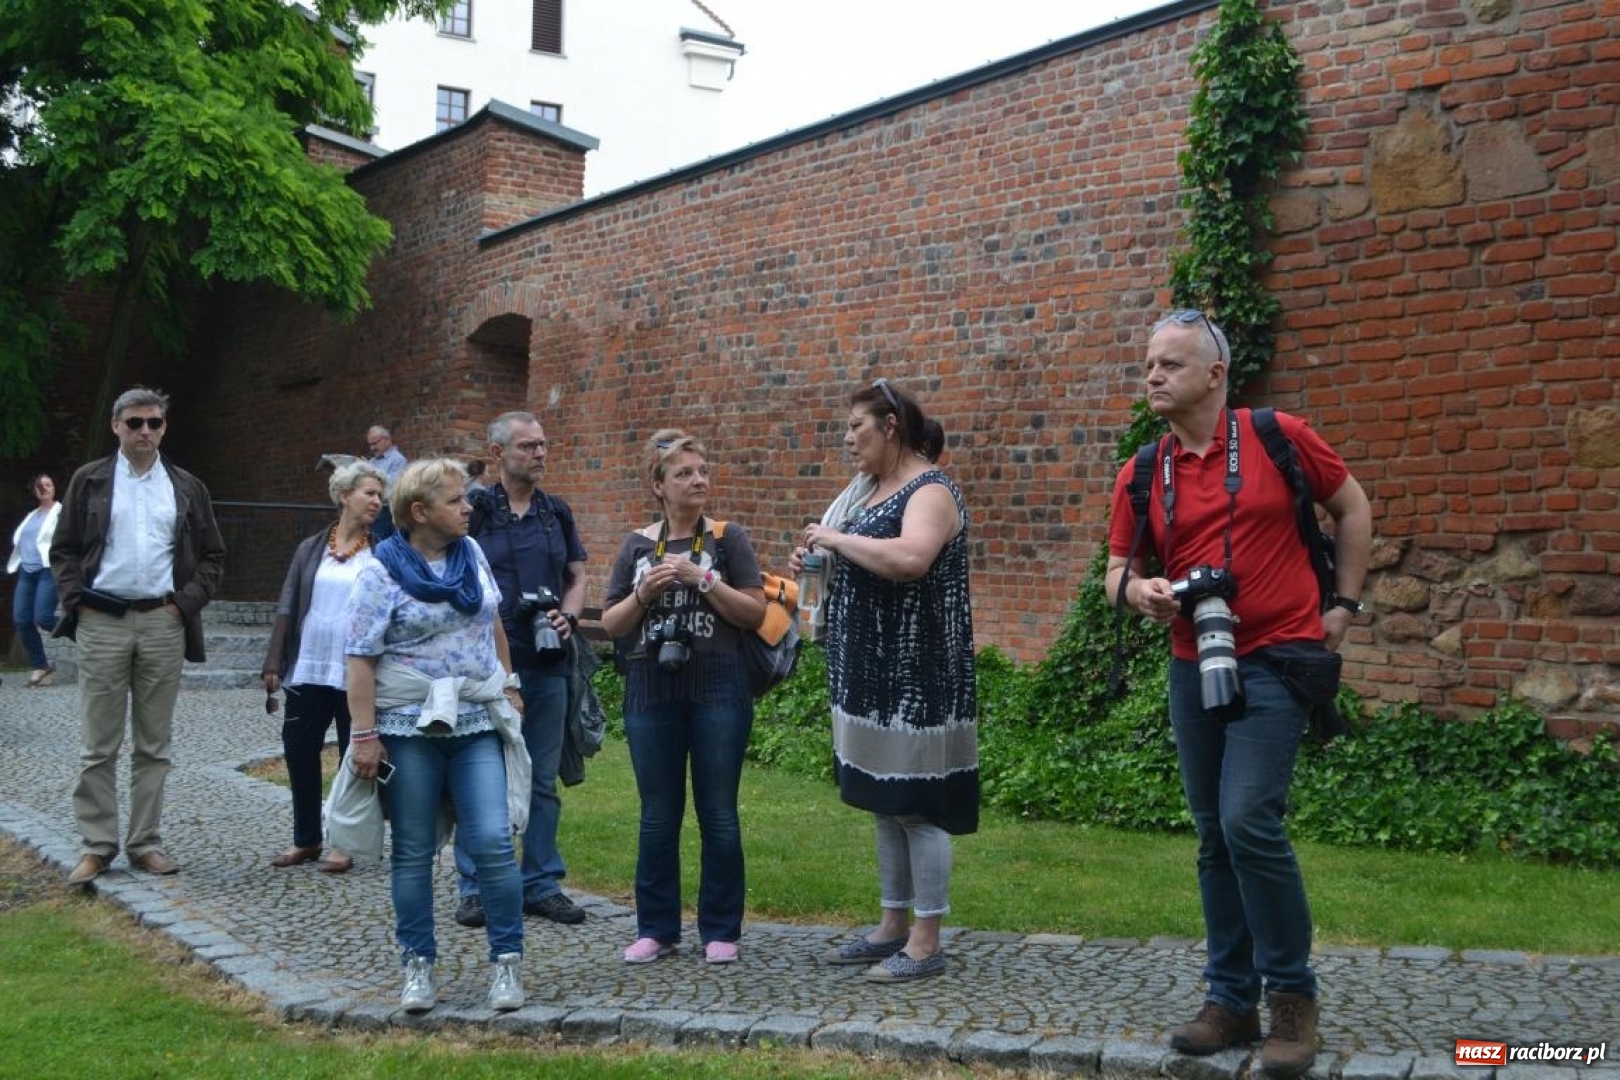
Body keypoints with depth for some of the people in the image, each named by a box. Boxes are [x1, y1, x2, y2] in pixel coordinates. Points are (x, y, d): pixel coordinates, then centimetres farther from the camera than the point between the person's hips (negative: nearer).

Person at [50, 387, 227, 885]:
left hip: (163, 624, 1)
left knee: (153, 745, 6)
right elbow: (63, 550, 6)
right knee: (98, 745, 1)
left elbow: (212, 556, 11)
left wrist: (187, 602, -2)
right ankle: (97, 846, 7)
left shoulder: (188, 488, 9)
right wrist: (79, 600, -6)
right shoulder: (88, 481, 6)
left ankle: (145, 844, 13)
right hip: (102, 623, -1)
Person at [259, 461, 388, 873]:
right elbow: (287, 608, 8)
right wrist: (274, 663, 2)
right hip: (308, 670, 3)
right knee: (299, 752, 8)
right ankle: (306, 839, 24)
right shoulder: (310, 549, 8)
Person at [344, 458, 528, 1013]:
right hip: (409, 730, -3)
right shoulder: (381, 572, -7)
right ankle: (418, 966, 19)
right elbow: (360, 659, -9)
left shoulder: (471, 552, 8)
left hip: (477, 724, 3)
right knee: (413, 853, 7)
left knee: (493, 842, -6)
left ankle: (507, 961, 6)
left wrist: (508, 684, 17)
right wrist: (364, 736, -14)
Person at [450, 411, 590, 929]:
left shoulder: (557, 513, 11)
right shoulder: (473, 509, -3)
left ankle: (542, 883, 20)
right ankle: (475, 887, 15)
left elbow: (577, 577, 16)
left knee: (543, 780, 10)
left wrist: (567, 616, -4)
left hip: (546, 666, 4)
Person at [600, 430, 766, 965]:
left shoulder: (728, 538, 2)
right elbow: (610, 624, 7)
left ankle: (720, 929, 17)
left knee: (719, 815, 4)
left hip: (718, 691, -2)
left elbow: (755, 612, -4)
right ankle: (656, 928, 21)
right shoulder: (637, 544, 8)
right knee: (657, 817, 9)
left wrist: (702, 578, -14)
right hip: (652, 694, 2)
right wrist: (644, 592, -10)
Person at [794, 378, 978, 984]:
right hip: (871, 673, 9)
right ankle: (893, 927, 24)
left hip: (915, 676, -9)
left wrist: (836, 539, -22)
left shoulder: (930, 491, -13)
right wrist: (816, 563, 4)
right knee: (883, 802, 14)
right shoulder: (868, 489, 14)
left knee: (917, 806, -3)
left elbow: (909, 559, -33)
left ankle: (926, 942, 6)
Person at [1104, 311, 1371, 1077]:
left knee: (1249, 821, -15)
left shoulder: (1278, 438, -5)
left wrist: (1343, 605, 3)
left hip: (1275, 660, -4)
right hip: (1193, 667, 5)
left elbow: (1353, 509, 8)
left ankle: (1292, 993, 5)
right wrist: (1139, 591, -12)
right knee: (1214, 837, 10)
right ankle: (1231, 999, 22)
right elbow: (1120, 566, 11)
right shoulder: (1140, 475, 4)